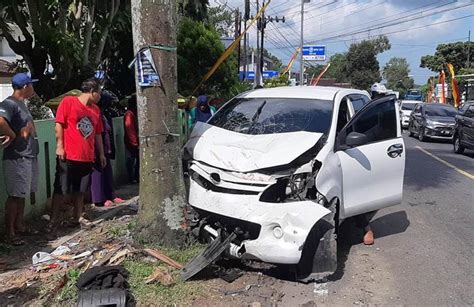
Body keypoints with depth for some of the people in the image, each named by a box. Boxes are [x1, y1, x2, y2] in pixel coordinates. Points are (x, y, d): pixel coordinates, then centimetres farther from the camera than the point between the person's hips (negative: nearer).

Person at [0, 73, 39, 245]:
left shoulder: (21, 104, 16)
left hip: (29, 157, 9)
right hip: (17, 158, -9)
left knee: (22, 194, 16)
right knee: (15, 195, -3)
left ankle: (19, 226, 27)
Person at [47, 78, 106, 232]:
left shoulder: (96, 109, 13)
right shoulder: (68, 101, -4)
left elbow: (98, 133, 16)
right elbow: (59, 124, -7)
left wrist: (101, 153, 14)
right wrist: (59, 146, -12)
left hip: (87, 157, 6)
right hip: (68, 156, -6)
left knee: (80, 190, 12)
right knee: (60, 189, 0)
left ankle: (78, 217, 22)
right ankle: (53, 220, 9)